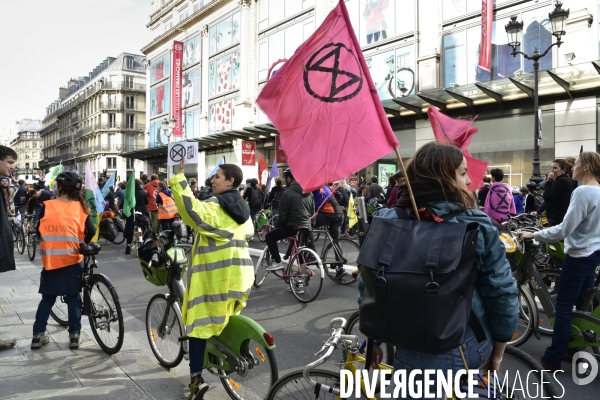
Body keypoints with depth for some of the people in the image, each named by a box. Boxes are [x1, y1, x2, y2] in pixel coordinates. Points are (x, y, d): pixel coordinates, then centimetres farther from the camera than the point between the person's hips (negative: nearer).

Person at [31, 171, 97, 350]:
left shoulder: (46, 206, -3)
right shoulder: (80, 207, -2)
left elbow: (39, 231, 0)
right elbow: (91, 231, -8)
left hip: (50, 259, 1)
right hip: (72, 259, 0)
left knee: (47, 298, 15)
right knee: (73, 298, 9)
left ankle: (38, 335, 18)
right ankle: (74, 336, 11)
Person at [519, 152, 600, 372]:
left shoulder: (582, 192, -21)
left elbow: (564, 229, -24)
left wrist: (533, 235, -16)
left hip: (579, 256, -9)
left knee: (563, 307, -2)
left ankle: (552, 359, 6)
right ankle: (576, 349, 29)